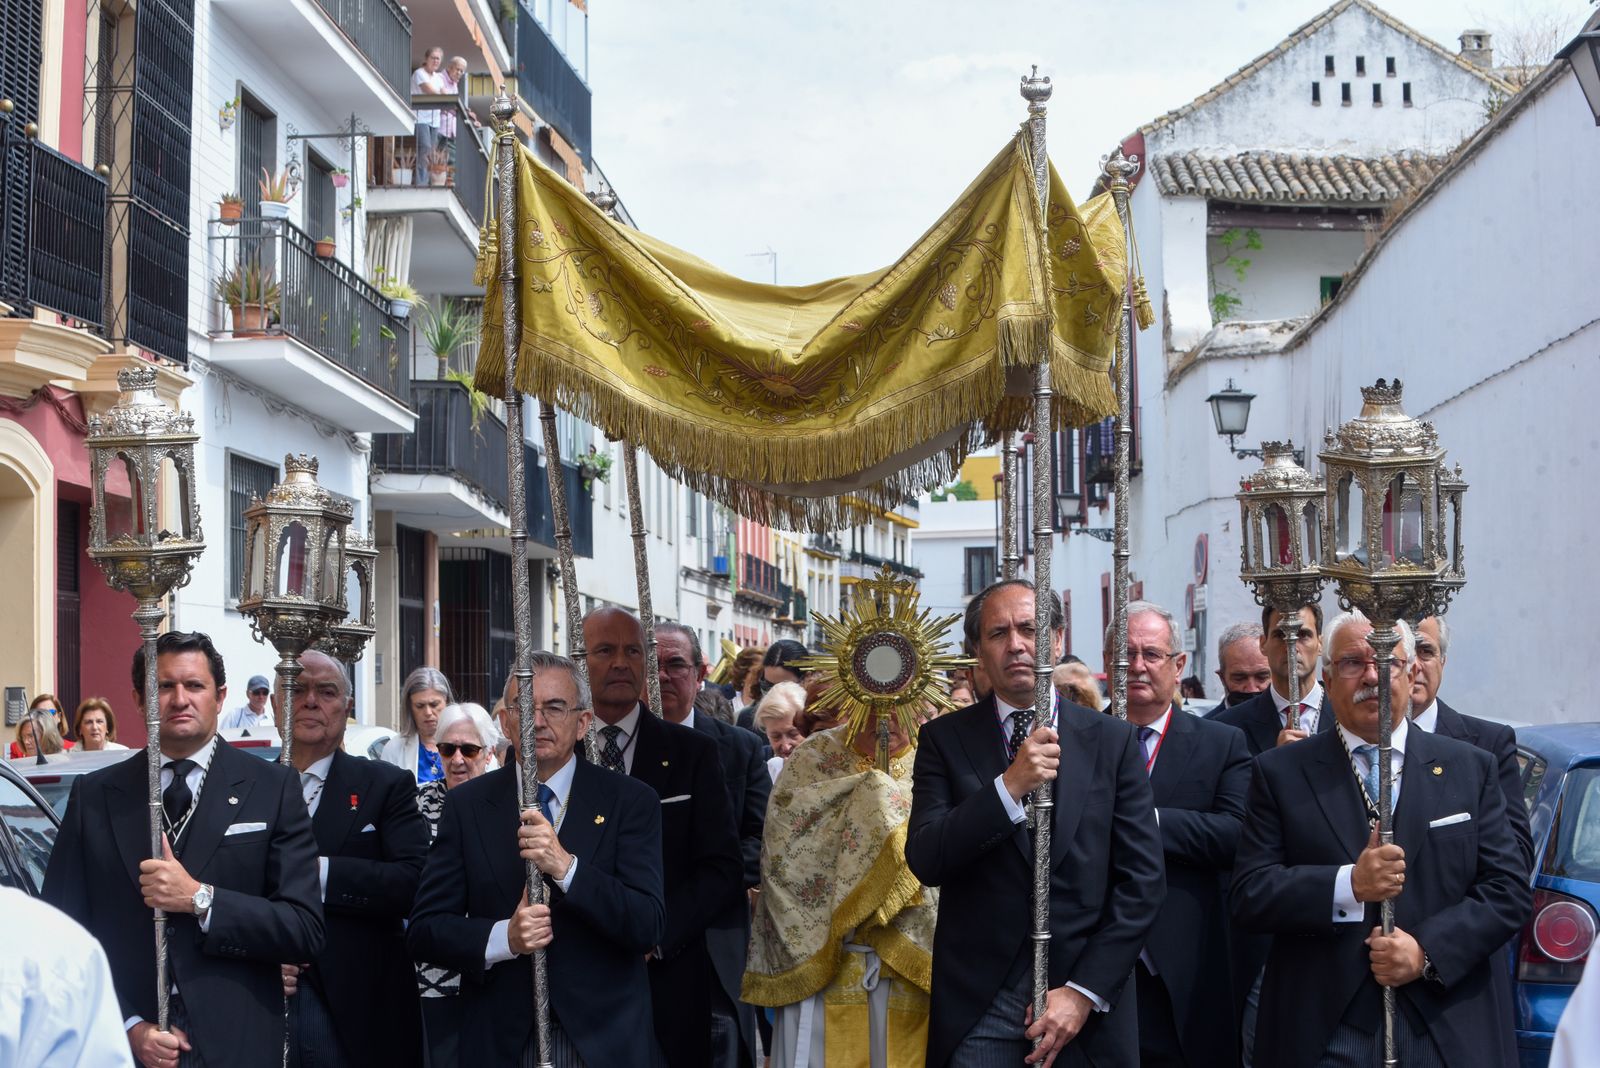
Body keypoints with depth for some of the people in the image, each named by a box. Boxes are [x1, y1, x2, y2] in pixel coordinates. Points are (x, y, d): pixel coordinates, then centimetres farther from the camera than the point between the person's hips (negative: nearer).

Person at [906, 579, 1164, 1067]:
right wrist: (1009, 785, -20)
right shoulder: (945, 739, 2)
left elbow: (1143, 880, -1)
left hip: (1087, 1009, 1)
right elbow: (925, 861, -9)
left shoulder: (1112, 740, 2)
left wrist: (1085, 992, -9)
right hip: (977, 1007, -1)